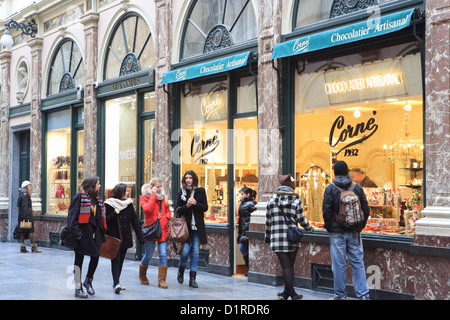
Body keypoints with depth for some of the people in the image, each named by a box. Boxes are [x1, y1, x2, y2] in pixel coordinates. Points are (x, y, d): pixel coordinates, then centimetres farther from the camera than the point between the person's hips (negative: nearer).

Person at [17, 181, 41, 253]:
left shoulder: (21, 194, 17)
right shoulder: (25, 195, -12)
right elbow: (25, 206, -19)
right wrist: (26, 216, -22)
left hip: (21, 216, 10)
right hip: (27, 215, -10)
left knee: (22, 231, 7)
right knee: (31, 231, -7)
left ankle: (22, 247, 8)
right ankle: (33, 247, -6)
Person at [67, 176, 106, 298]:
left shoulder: (97, 199, 15)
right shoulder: (79, 197, -9)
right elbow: (72, 216, -14)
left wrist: (101, 232, 11)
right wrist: (76, 233, -21)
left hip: (95, 233, 7)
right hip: (83, 233, -7)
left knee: (96, 256, 3)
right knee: (79, 259, 3)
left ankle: (88, 281, 27)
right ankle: (78, 289, 10)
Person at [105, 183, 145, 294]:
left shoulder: (129, 204, 3)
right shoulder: (109, 204, -4)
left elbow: (135, 221, 2)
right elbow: (105, 221, -5)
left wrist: (140, 237, -2)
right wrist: (114, 214, -21)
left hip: (125, 238, 3)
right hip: (113, 238, -3)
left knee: (121, 260, 8)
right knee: (115, 260, -9)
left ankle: (116, 282, 19)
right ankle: (116, 284, -17)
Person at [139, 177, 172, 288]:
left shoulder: (163, 197, 13)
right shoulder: (145, 197, -1)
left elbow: (168, 211, 19)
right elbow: (147, 209, -20)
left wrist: (166, 218, -3)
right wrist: (153, 195, -16)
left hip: (163, 229, 4)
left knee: (163, 254, -4)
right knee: (148, 255, 5)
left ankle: (162, 280, 0)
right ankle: (142, 276, 30)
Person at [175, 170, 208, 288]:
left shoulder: (201, 191, 4)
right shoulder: (182, 191, 3)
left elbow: (205, 208, 2)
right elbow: (178, 210, 1)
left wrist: (195, 203, -15)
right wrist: (187, 205, -17)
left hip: (198, 226, 1)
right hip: (185, 225, -1)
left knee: (195, 251, 1)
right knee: (185, 250, -8)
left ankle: (193, 278, 7)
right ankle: (181, 271, 21)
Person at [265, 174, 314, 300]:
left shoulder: (272, 199, 3)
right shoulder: (296, 200, -1)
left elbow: (268, 221, 7)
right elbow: (301, 219, 0)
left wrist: (267, 237, 18)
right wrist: (310, 228, 19)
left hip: (277, 238, 0)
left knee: (285, 266, 1)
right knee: (290, 265, 11)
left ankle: (291, 293, -1)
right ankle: (287, 292, 17)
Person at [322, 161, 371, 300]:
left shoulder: (330, 189, -6)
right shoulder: (357, 187, 3)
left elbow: (326, 211, -9)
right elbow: (366, 209, 5)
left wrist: (329, 228, 4)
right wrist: (360, 226, 14)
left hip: (337, 232, -3)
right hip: (354, 232, 3)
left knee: (338, 265, 3)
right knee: (357, 263, 7)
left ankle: (340, 295, 9)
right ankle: (363, 295, 5)